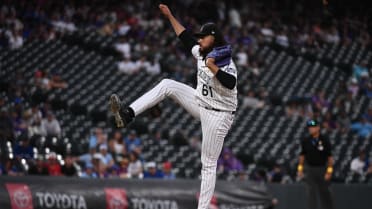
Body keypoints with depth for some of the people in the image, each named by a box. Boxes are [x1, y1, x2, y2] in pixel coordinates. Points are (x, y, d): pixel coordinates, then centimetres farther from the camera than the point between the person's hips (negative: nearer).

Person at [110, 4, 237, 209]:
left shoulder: (226, 63, -23)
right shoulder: (201, 53, 2)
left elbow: (230, 84, -41)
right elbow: (186, 37, 17)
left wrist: (212, 67, -42)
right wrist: (170, 16, 18)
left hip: (218, 116, -8)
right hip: (200, 103, 8)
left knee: (208, 165, -6)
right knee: (167, 85, -4)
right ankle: (128, 114, -12)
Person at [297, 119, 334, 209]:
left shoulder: (325, 140, -7)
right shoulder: (306, 141, 0)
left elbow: (330, 156, -6)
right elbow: (302, 155, 10)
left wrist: (329, 171, -10)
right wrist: (300, 168, 5)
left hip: (322, 168, -2)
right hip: (309, 169, 2)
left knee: (324, 192, 6)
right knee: (311, 191, -4)